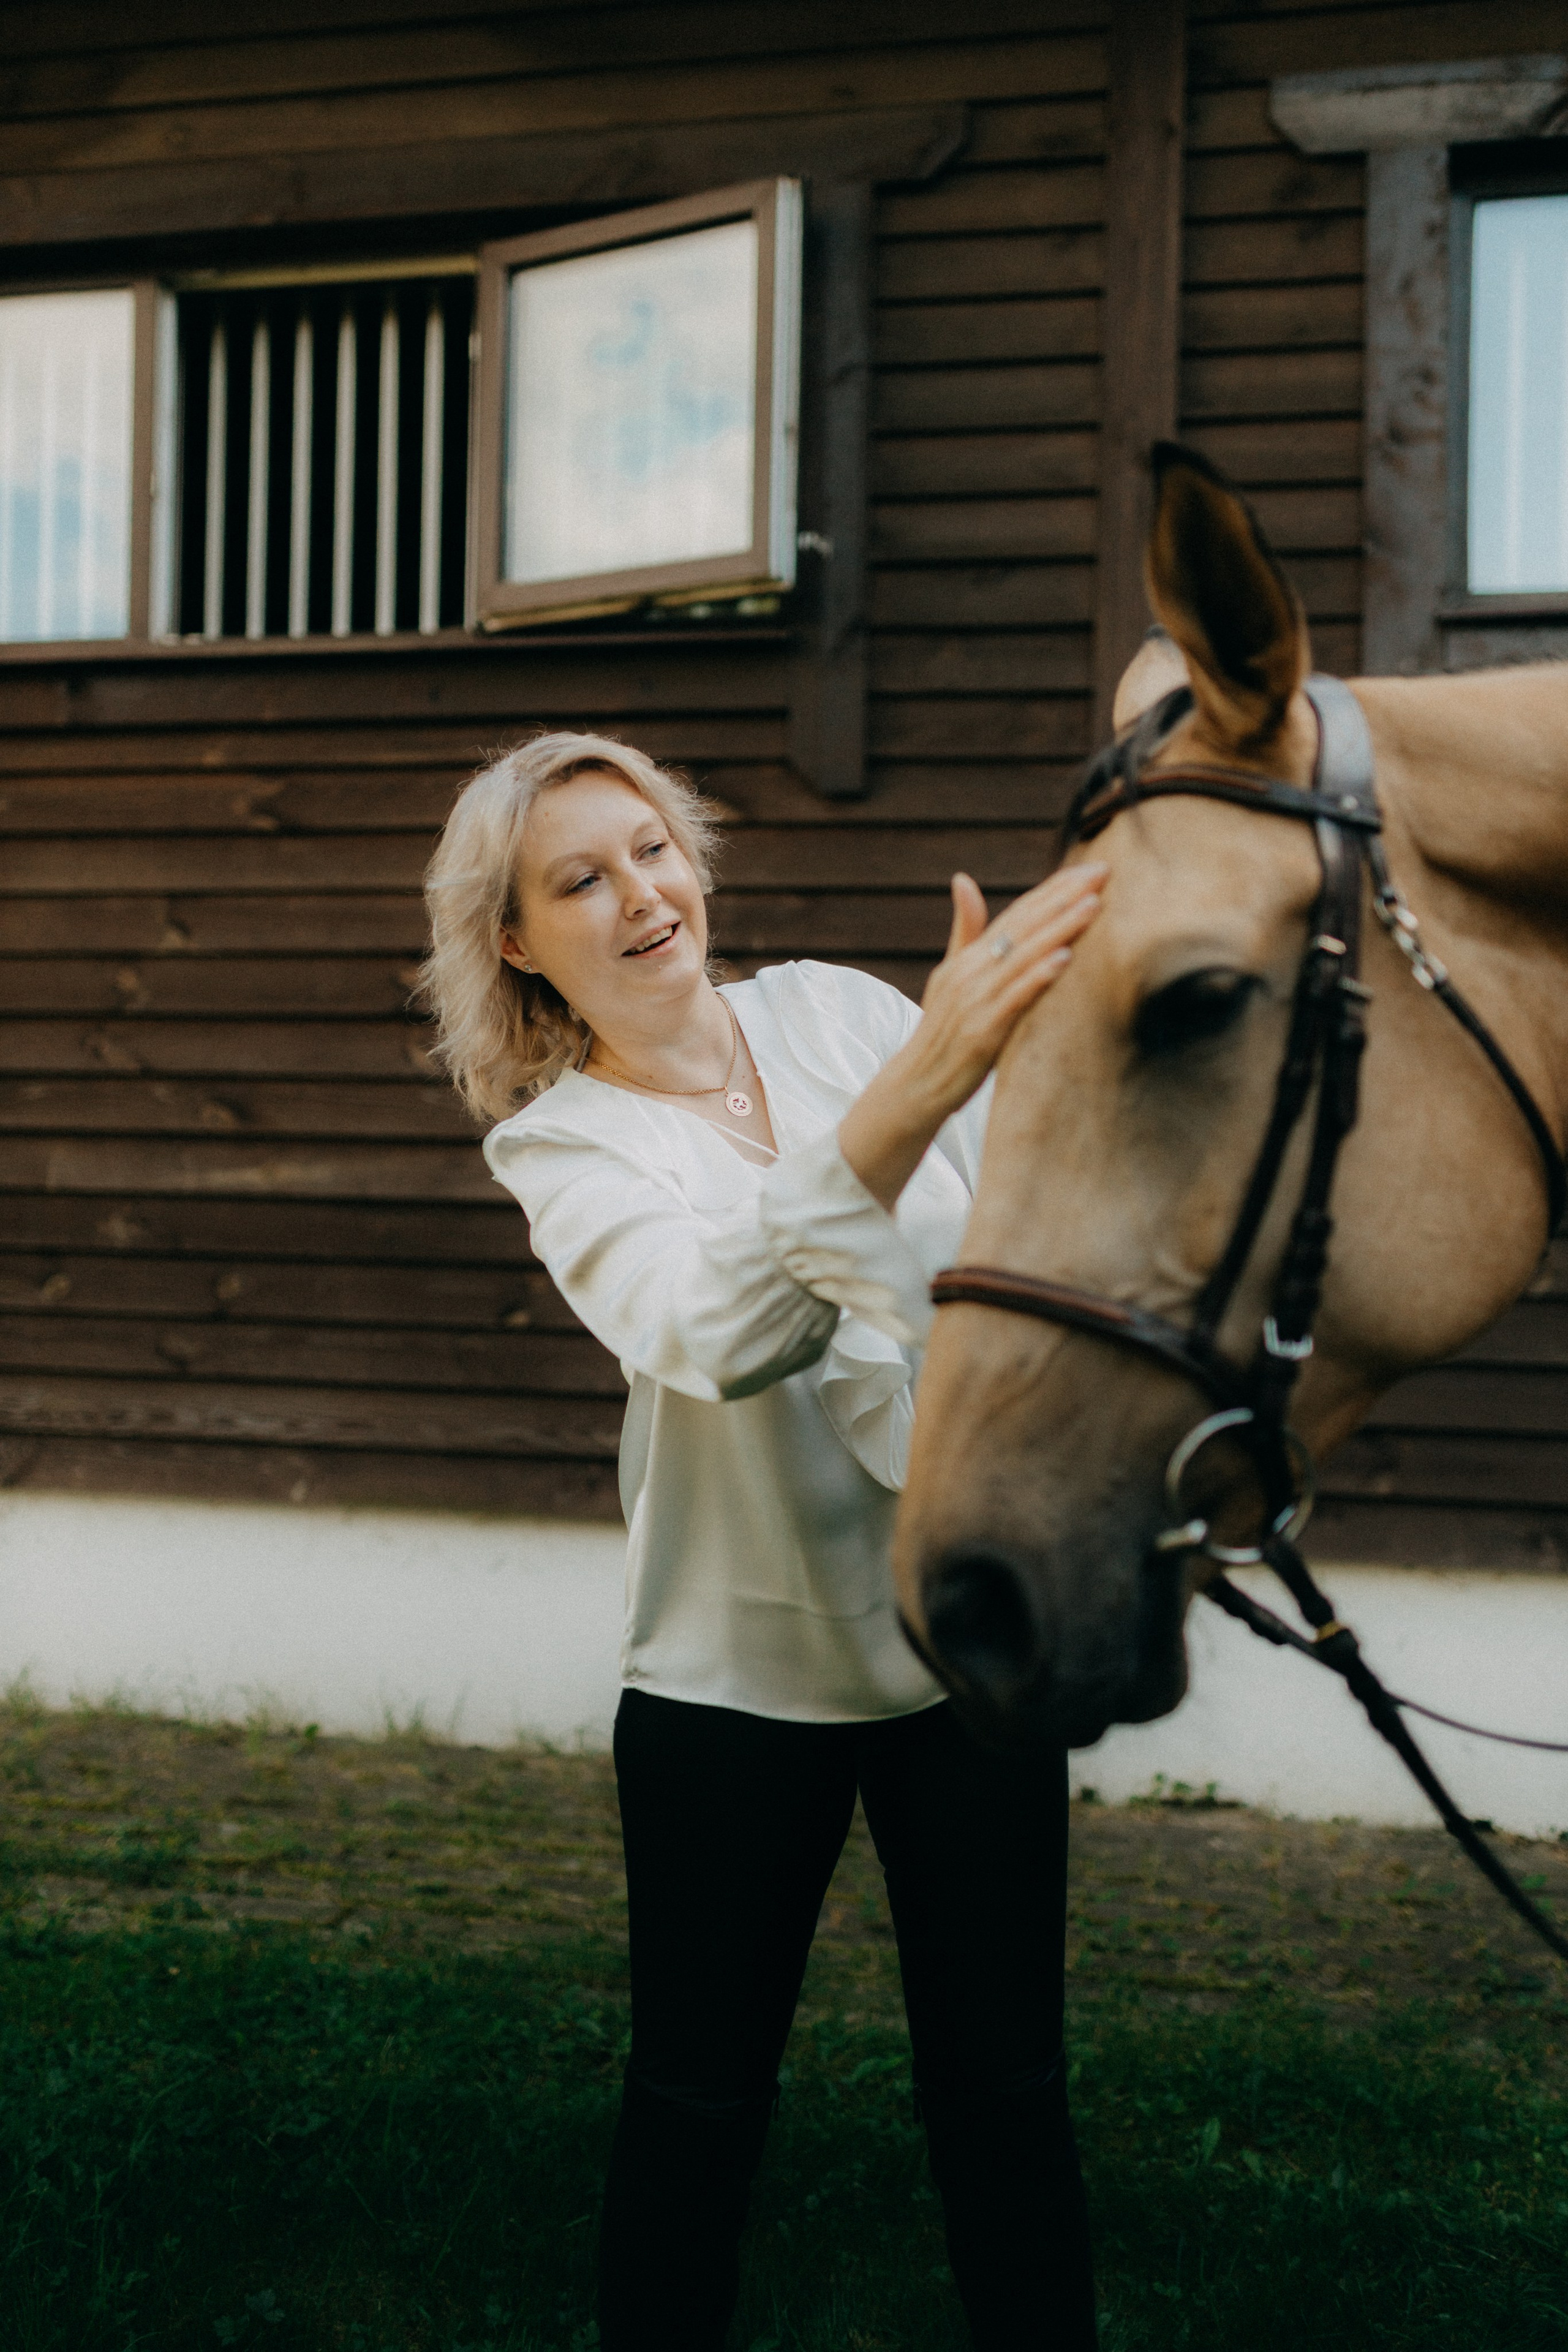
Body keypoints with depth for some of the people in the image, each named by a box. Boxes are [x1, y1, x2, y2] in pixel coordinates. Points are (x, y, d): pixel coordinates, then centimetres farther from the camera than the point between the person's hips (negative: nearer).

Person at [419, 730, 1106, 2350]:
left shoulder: (838, 1009, 1)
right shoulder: (560, 1143, -9)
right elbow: (716, 1329, -31)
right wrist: (910, 1094, -46)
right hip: (736, 1672, -2)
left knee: (1001, 2087, 8)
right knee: (700, 2094, 9)